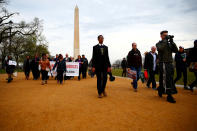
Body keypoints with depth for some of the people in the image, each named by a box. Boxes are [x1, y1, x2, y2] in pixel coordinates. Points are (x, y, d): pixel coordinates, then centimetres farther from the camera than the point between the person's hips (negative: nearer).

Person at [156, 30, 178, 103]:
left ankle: (160, 91, 28)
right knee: (166, 79, -9)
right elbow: (160, 49, -22)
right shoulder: (159, 44, 1)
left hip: (170, 63, 6)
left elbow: (176, 51, 3)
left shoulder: (169, 44, 16)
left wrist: (172, 42, -4)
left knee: (170, 79, 12)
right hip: (163, 63, -6)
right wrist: (165, 40, -16)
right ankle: (169, 96, -5)